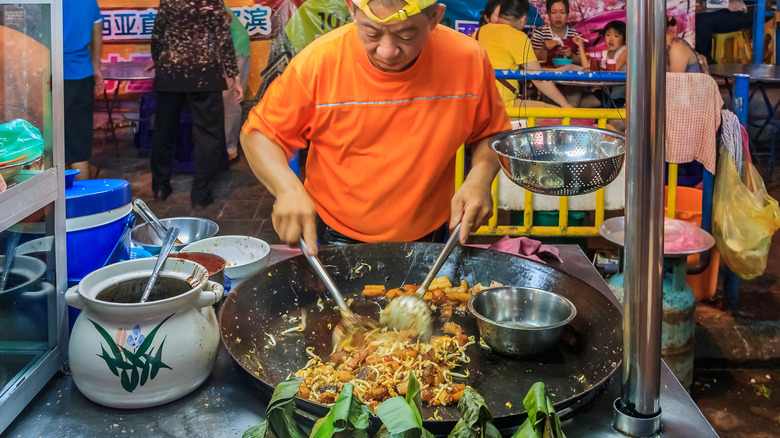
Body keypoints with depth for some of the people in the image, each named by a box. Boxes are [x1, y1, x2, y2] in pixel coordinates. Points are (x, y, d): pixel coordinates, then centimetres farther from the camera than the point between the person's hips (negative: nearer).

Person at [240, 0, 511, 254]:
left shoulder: (468, 60, -13)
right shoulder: (318, 62, -18)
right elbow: (258, 133, -8)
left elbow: (490, 133, 3)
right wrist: (288, 188, -27)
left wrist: (480, 177, -18)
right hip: (336, 238, -2)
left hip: (427, 239, 2)